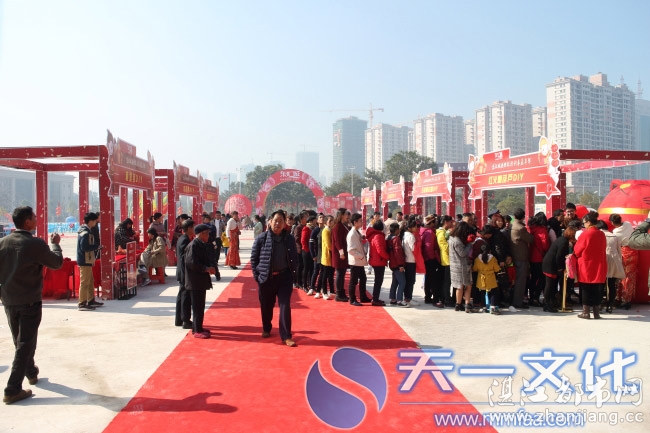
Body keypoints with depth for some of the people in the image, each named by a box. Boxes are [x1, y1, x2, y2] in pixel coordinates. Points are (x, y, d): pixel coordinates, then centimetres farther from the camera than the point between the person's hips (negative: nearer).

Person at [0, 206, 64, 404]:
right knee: (25, 343, 0)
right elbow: (57, 263, -4)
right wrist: (55, 244, 11)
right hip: (30, 301, -6)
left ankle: (31, 373, 41)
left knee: (19, 341, 21)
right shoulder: (36, 244, -17)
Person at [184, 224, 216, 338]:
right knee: (198, 306, -3)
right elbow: (191, 263, -23)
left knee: (200, 305, 16)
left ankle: (198, 327, 26)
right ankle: (197, 331, 4)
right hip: (195, 281, -9)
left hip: (201, 280, 9)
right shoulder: (193, 245, -17)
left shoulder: (202, 245, 12)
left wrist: (209, 267, 1)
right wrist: (206, 269, -21)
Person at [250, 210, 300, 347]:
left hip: (284, 277, 1)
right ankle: (266, 329, 38)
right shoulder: (262, 238, -6)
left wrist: (293, 273, 2)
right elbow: (253, 257, 0)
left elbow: (295, 258, 10)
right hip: (266, 278, 0)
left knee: (285, 306, -3)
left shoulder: (290, 239, 1)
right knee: (266, 306, 14)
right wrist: (256, 275, -4)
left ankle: (286, 336, 3)